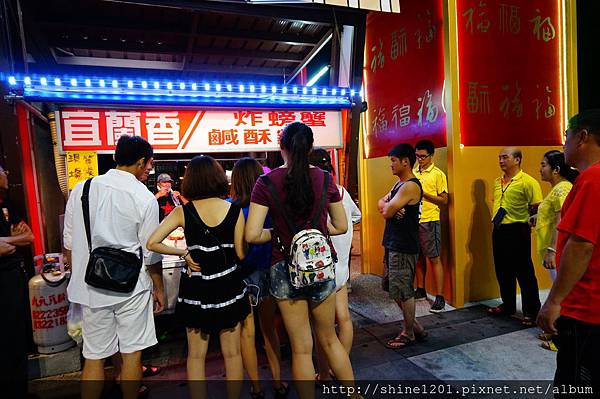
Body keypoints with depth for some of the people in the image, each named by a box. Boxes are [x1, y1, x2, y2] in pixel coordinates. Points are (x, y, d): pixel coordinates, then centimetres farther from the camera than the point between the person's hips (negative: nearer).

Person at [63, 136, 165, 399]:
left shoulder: (81, 189, 1)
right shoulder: (144, 198, -10)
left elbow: (69, 244, 6)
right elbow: (151, 253, -7)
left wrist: (79, 278, 20)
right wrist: (159, 289, 6)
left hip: (90, 286, 4)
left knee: (93, 357, 15)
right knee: (132, 353, 13)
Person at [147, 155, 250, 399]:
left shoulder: (182, 212, -7)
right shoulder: (234, 210, -8)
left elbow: (152, 243, -10)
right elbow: (240, 253, -6)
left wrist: (183, 253, 0)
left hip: (196, 288, 0)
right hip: (229, 285, 0)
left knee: (196, 355, 15)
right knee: (232, 353, 14)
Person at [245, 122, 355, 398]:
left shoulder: (267, 183, -10)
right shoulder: (324, 179, -4)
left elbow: (252, 235, -15)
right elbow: (341, 227, 5)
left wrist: (276, 235, 3)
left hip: (285, 269, -2)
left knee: (301, 348, 13)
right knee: (329, 339, 23)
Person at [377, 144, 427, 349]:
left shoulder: (410, 186, -18)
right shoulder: (399, 183, 14)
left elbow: (387, 212, -20)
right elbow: (381, 203, 9)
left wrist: (387, 207, 1)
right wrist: (389, 207, -12)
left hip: (404, 247, -10)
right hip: (393, 245, 10)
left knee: (403, 291, 2)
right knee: (395, 289, 17)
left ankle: (409, 334, 19)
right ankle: (414, 326, 32)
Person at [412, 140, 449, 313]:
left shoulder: (438, 174, -5)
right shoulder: (413, 172, 12)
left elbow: (444, 200, -6)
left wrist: (424, 194, -17)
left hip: (429, 221, -6)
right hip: (414, 220, 6)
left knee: (434, 258, -3)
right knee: (419, 257, 14)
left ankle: (440, 297, 3)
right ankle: (421, 290, 27)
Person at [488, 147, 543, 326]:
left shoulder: (528, 182, -10)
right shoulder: (498, 182, 13)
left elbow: (538, 207, -12)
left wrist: (530, 216, -25)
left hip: (516, 231, -7)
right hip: (498, 230, 7)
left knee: (524, 273, 1)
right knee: (503, 271, 15)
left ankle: (531, 312, 13)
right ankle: (508, 305, 31)